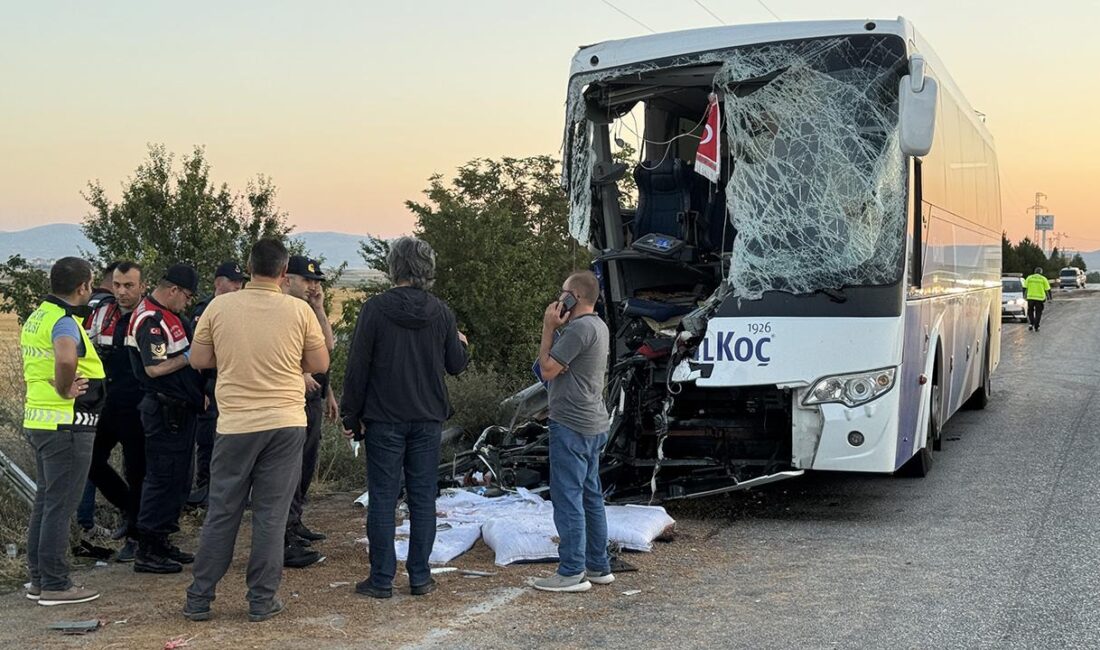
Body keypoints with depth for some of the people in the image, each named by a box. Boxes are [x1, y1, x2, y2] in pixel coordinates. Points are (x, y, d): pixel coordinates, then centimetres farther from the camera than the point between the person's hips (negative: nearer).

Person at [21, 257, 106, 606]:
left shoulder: (36, 317, 12)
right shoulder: (64, 322, -18)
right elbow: (66, 358, -40)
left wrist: (52, 388, 11)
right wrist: (65, 390, -23)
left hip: (38, 420, 9)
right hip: (66, 424, -9)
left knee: (45, 500, 16)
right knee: (60, 505, -2)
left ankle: (38, 577, 24)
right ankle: (55, 585, 4)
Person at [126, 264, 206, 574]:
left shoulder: (168, 316, 15)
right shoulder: (150, 320, -17)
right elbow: (154, 368, -25)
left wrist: (198, 393, 20)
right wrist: (190, 356, -16)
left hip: (181, 410, 11)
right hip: (164, 411, -11)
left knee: (178, 478, 15)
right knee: (162, 478, -6)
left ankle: (161, 542, 23)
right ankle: (146, 552, 0)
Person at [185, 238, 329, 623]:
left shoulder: (219, 307, -3)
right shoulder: (299, 310, -5)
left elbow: (199, 360, 5)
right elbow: (320, 364, 2)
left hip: (235, 425, 1)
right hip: (286, 423, -1)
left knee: (222, 514, 11)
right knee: (272, 515, 7)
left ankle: (199, 599, 17)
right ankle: (262, 601, 12)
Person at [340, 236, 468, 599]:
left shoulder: (375, 309, -9)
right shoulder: (440, 312, 1)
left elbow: (358, 367, -8)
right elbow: (456, 365, 8)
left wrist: (351, 415, 0)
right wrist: (460, 343, 31)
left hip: (384, 419, -3)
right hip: (427, 420, 3)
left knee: (383, 500, 3)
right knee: (423, 499, 9)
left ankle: (382, 580, 6)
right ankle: (420, 577, 13)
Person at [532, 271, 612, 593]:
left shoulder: (580, 328, -17)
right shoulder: (598, 326, 16)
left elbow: (548, 369, -13)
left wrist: (548, 328, -8)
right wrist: (557, 328, 10)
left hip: (571, 425, -11)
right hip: (594, 424, 11)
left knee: (568, 498, -6)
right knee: (591, 496, 15)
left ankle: (572, 573, -3)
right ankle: (598, 566, 22)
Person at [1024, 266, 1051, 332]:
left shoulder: (1029, 278, 7)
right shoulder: (1043, 279, 3)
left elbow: (1024, 288, 4)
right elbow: (1048, 289, 3)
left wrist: (1024, 295, 13)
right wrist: (1049, 297, 13)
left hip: (1031, 297, 1)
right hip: (1040, 298, -1)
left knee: (1030, 312, 15)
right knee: (1038, 313, 9)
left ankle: (1030, 324, -4)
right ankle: (1036, 327, 7)